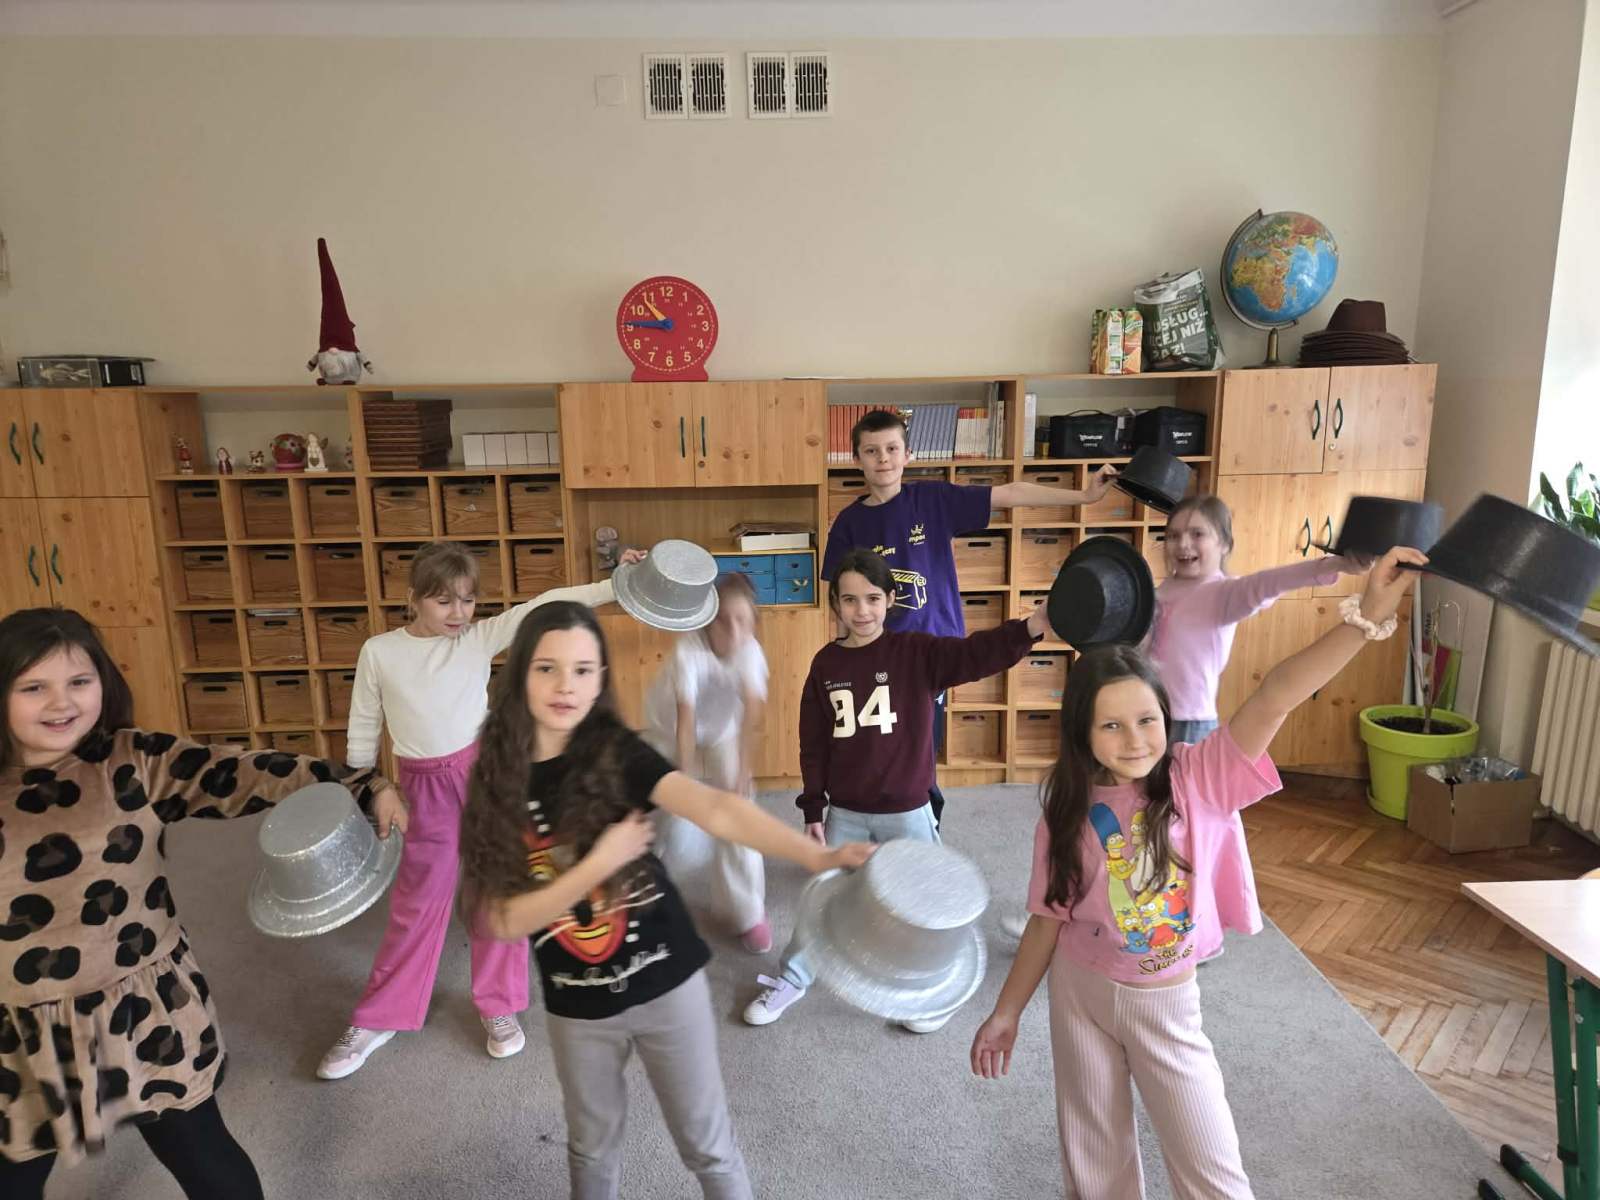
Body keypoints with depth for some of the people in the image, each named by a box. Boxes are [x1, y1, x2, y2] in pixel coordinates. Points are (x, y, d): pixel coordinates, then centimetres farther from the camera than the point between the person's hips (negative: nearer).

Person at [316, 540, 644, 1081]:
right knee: (417, 901, 8)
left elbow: (544, 608, -15)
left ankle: (498, 1007, 28)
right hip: (425, 785, 0)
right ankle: (375, 1021, 29)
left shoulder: (482, 638, -4)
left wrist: (617, 585, -25)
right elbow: (363, 732, 5)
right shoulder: (378, 652, -3)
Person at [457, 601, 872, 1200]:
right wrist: (599, 863, -23)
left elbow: (717, 809, -31)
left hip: (665, 985, -2)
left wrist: (817, 855, -46)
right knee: (591, 1146, 24)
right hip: (576, 1005, 2)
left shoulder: (617, 754, -15)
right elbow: (503, 920, -12)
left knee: (707, 1145, 13)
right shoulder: (494, 785, -9)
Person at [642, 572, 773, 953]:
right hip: (671, 732, -2)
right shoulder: (689, 649, -35)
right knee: (677, 820, -6)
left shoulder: (750, 651, -27)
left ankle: (748, 913, 8)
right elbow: (686, 718, -40)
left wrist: (744, 771, -50)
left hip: (722, 733, 2)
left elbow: (752, 712, -39)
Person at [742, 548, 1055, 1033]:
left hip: (906, 811, -2)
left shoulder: (918, 652, -11)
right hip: (845, 812, 3)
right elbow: (813, 744, 2)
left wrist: (1031, 627, -47)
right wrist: (814, 810, 2)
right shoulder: (826, 663, -3)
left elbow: (976, 653, -29)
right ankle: (791, 979, 38)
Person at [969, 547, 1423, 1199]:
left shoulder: (1197, 778, -17)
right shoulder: (1066, 814, -12)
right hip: (1079, 993, 2)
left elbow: (1273, 701, -33)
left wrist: (1365, 617, -46)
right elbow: (1047, 921, -2)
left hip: (1164, 1005, -1)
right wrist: (1005, 1012, 2)